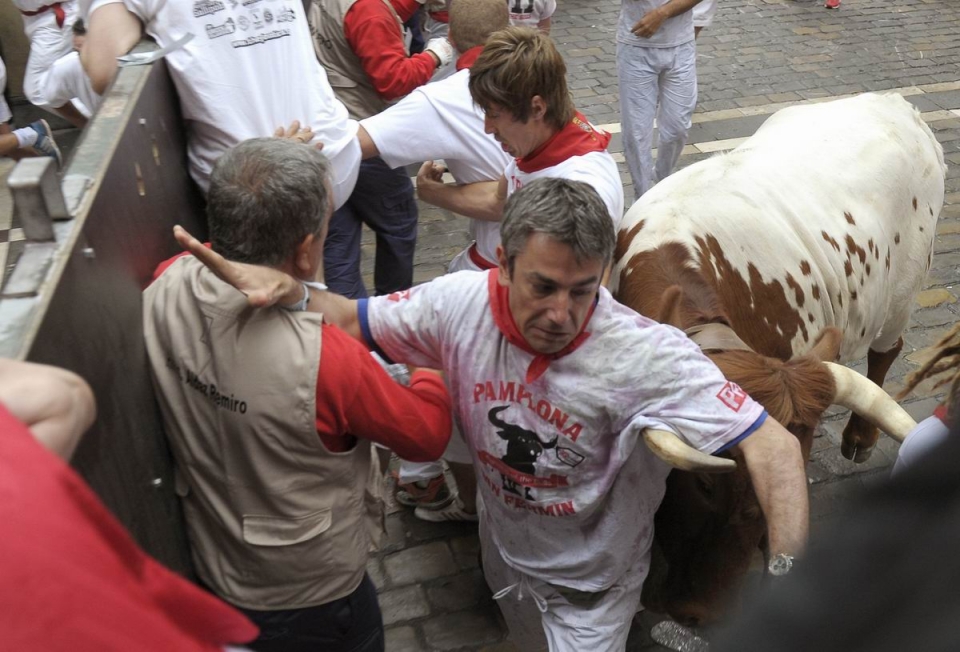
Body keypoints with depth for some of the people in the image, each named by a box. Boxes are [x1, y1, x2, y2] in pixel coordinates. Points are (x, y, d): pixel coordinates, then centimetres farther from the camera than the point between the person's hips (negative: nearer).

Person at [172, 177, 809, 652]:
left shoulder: (648, 356, -34)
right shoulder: (461, 304, -24)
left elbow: (775, 447, -35)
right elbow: (349, 318, -12)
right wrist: (285, 290, -33)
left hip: (591, 586, -4)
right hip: (505, 552, 4)